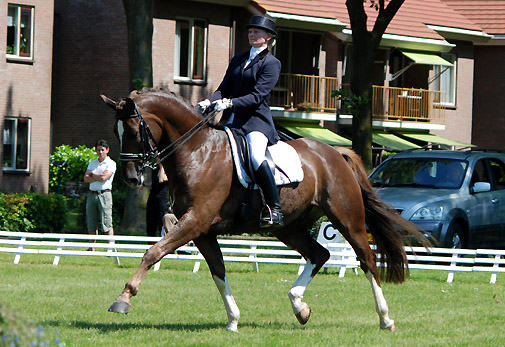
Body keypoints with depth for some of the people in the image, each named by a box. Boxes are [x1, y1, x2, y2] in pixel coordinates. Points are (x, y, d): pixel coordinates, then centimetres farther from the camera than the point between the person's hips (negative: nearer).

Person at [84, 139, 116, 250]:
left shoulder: (111, 164, 1)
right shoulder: (92, 163, 17)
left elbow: (104, 177, -13)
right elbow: (86, 178, 5)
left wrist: (92, 174, 3)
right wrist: (98, 177, -8)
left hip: (104, 194, -5)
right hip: (92, 194, 5)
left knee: (107, 223, -9)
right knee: (91, 224, 5)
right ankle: (92, 247, 10)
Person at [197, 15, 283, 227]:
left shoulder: (271, 63, -2)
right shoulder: (238, 60, 20)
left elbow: (258, 96, -13)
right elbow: (225, 89, 15)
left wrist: (230, 103, -25)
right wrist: (209, 102, -6)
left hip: (256, 120, -8)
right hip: (232, 119, 8)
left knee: (256, 157, -31)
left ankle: (274, 209, -25)